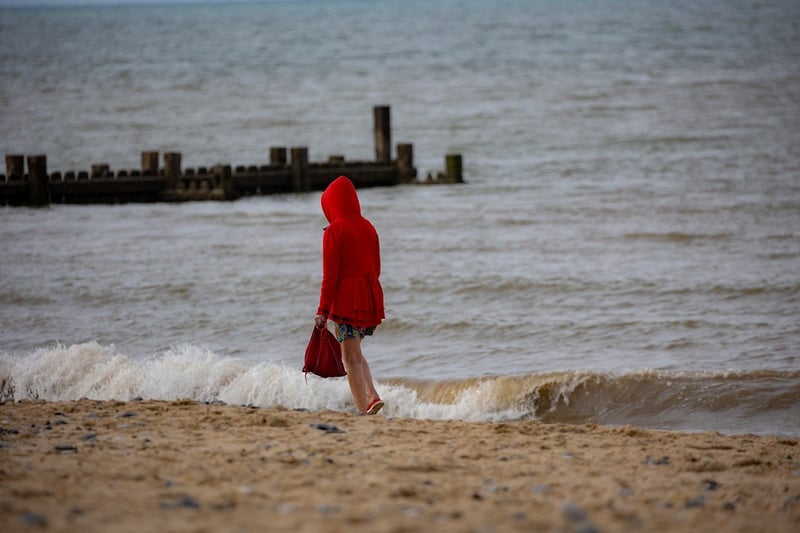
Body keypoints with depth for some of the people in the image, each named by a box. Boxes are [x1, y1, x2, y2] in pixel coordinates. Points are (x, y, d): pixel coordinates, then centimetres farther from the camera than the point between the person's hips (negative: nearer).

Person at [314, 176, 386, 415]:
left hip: (346, 299, -7)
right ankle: (372, 395, 3)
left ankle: (364, 409, -4)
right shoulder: (368, 227, 8)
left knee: (350, 357, 0)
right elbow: (376, 268, 13)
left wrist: (323, 310, -9)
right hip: (371, 296, 7)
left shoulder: (335, 230, -11)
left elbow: (330, 274, -13)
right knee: (355, 352, 21)